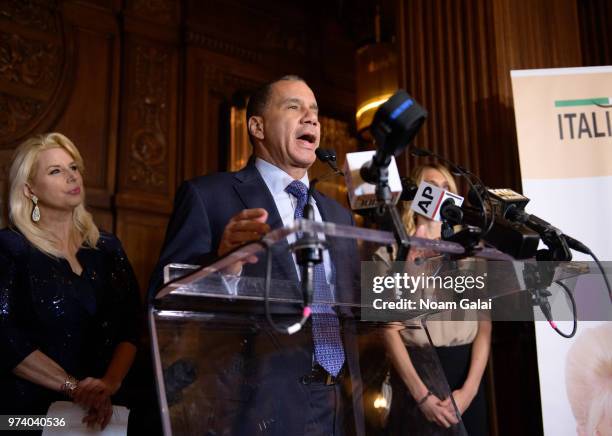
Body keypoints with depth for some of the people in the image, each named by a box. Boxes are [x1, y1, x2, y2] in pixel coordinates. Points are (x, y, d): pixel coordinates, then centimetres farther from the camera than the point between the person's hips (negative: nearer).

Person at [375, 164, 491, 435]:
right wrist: (421, 394, -14)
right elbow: (390, 329, -6)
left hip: (465, 371, 3)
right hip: (415, 372, -2)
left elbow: (484, 325, 2)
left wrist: (469, 388, -10)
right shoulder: (391, 254, 1)